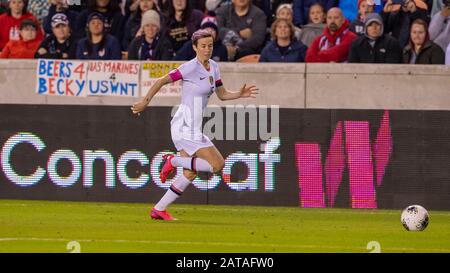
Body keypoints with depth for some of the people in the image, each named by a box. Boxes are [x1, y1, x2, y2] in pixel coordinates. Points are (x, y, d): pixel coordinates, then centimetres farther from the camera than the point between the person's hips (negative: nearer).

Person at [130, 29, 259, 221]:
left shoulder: (213, 67, 12)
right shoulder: (190, 68, -14)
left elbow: (222, 95, 19)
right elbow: (161, 81, -12)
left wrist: (240, 94, 2)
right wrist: (145, 102, -12)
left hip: (193, 128, 9)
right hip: (185, 127, -9)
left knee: (190, 174, 10)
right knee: (217, 164, -13)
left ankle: (158, 210, 15)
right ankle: (174, 161, -2)